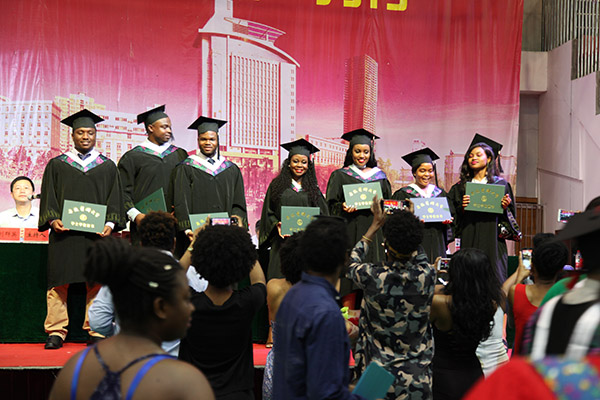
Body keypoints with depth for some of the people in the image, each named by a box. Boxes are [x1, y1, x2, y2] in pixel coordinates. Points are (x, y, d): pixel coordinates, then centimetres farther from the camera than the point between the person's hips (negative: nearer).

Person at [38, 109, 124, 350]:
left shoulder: (108, 167, 13)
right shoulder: (57, 165, 12)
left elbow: (115, 200, 9)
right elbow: (48, 197, 7)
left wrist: (110, 224, -7)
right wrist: (53, 220, -11)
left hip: (97, 233, 1)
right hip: (64, 233, 0)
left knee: (97, 284, -2)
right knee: (60, 283, -2)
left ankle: (96, 332, 5)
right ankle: (56, 332, 3)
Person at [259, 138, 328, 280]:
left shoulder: (313, 188, 11)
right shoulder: (277, 185, 9)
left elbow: (322, 215, 11)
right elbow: (268, 212, 8)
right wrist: (277, 225, -10)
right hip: (282, 242, -1)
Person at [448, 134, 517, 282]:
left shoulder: (500, 184, 8)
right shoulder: (460, 187, 11)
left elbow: (511, 214, 8)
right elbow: (453, 216, 8)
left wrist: (505, 207, -12)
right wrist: (461, 208, -11)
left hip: (493, 243, -1)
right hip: (469, 241, 1)